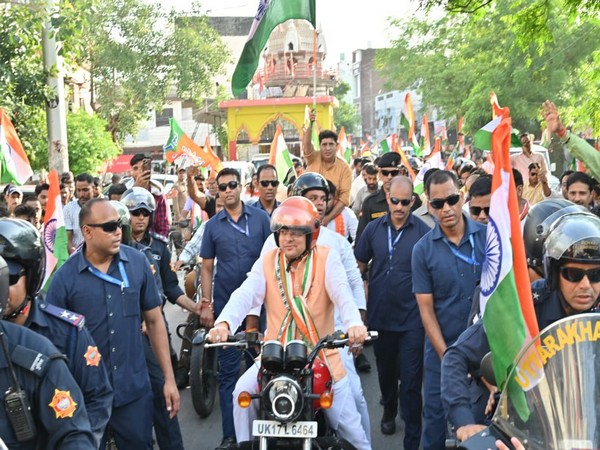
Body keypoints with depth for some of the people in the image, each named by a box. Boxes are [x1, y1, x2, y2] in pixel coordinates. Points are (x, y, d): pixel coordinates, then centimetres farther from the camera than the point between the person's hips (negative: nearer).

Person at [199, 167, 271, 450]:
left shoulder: (260, 218, 1)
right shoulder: (212, 225, 4)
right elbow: (207, 267, 7)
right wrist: (206, 303, 0)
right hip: (225, 305, 1)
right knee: (228, 371, 5)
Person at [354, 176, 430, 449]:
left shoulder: (423, 232, -10)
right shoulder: (374, 228, 1)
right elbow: (359, 266, 9)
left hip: (412, 319, -4)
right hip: (379, 315, 4)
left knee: (411, 381, 0)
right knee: (385, 372, 24)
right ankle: (389, 411, 49)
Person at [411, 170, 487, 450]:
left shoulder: (488, 235, -7)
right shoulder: (423, 249, -7)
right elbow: (426, 309, -6)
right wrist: (446, 355, -11)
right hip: (441, 346, 0)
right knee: (436, 414, 11)